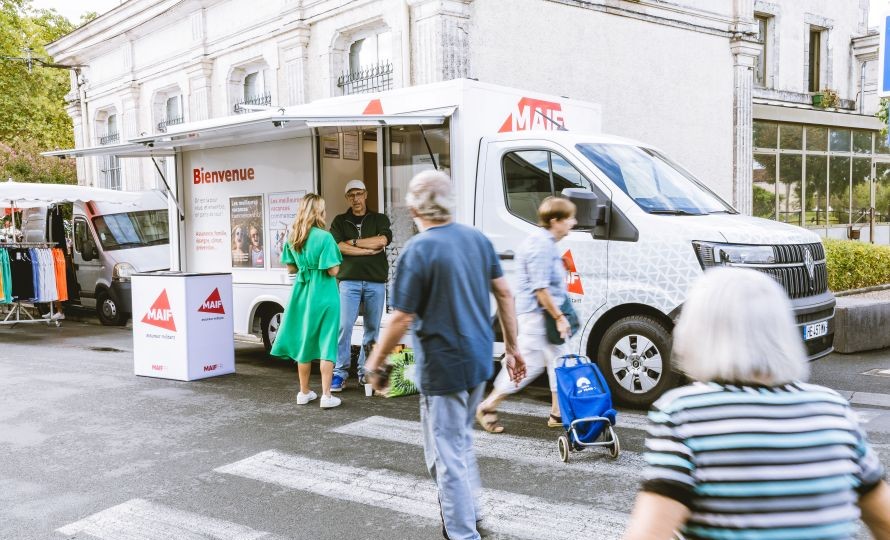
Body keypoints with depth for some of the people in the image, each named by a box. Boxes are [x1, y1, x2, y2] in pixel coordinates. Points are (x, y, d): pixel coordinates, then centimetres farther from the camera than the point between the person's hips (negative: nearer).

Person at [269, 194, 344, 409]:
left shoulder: (292, 238, 3)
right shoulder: (324, 237, -15)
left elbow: (291, 269, 10)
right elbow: (333, 270, -16)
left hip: (302, 294, 6)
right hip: (323, 295, -5)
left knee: (304, 342, 15)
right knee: (326, 344, 2)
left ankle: (304, 393, 25)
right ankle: (326, 395, 4)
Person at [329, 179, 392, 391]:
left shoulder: (380, 219, 12)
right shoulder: (340, 221, 12)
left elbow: (382, 240, -9)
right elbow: (338, 246, -6)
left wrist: (353, 242, -6)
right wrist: (369, 250, -7)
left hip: (375, 282, 1)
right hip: (349, 281, -1)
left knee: (372, 328, 4)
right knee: (344, 326, -10)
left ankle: (365, 372, 13)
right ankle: (340, 372, -3)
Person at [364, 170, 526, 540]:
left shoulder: (418, 250, -16)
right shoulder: (477, 238, 3)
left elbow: (402, 319, -16)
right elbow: (504, 294, 7)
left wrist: (374, 362, -4)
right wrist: (512, 347, 15)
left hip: (443, 365, -7)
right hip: (479, 358, 8)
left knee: (446, 453, 6)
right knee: (461, 439, 26)